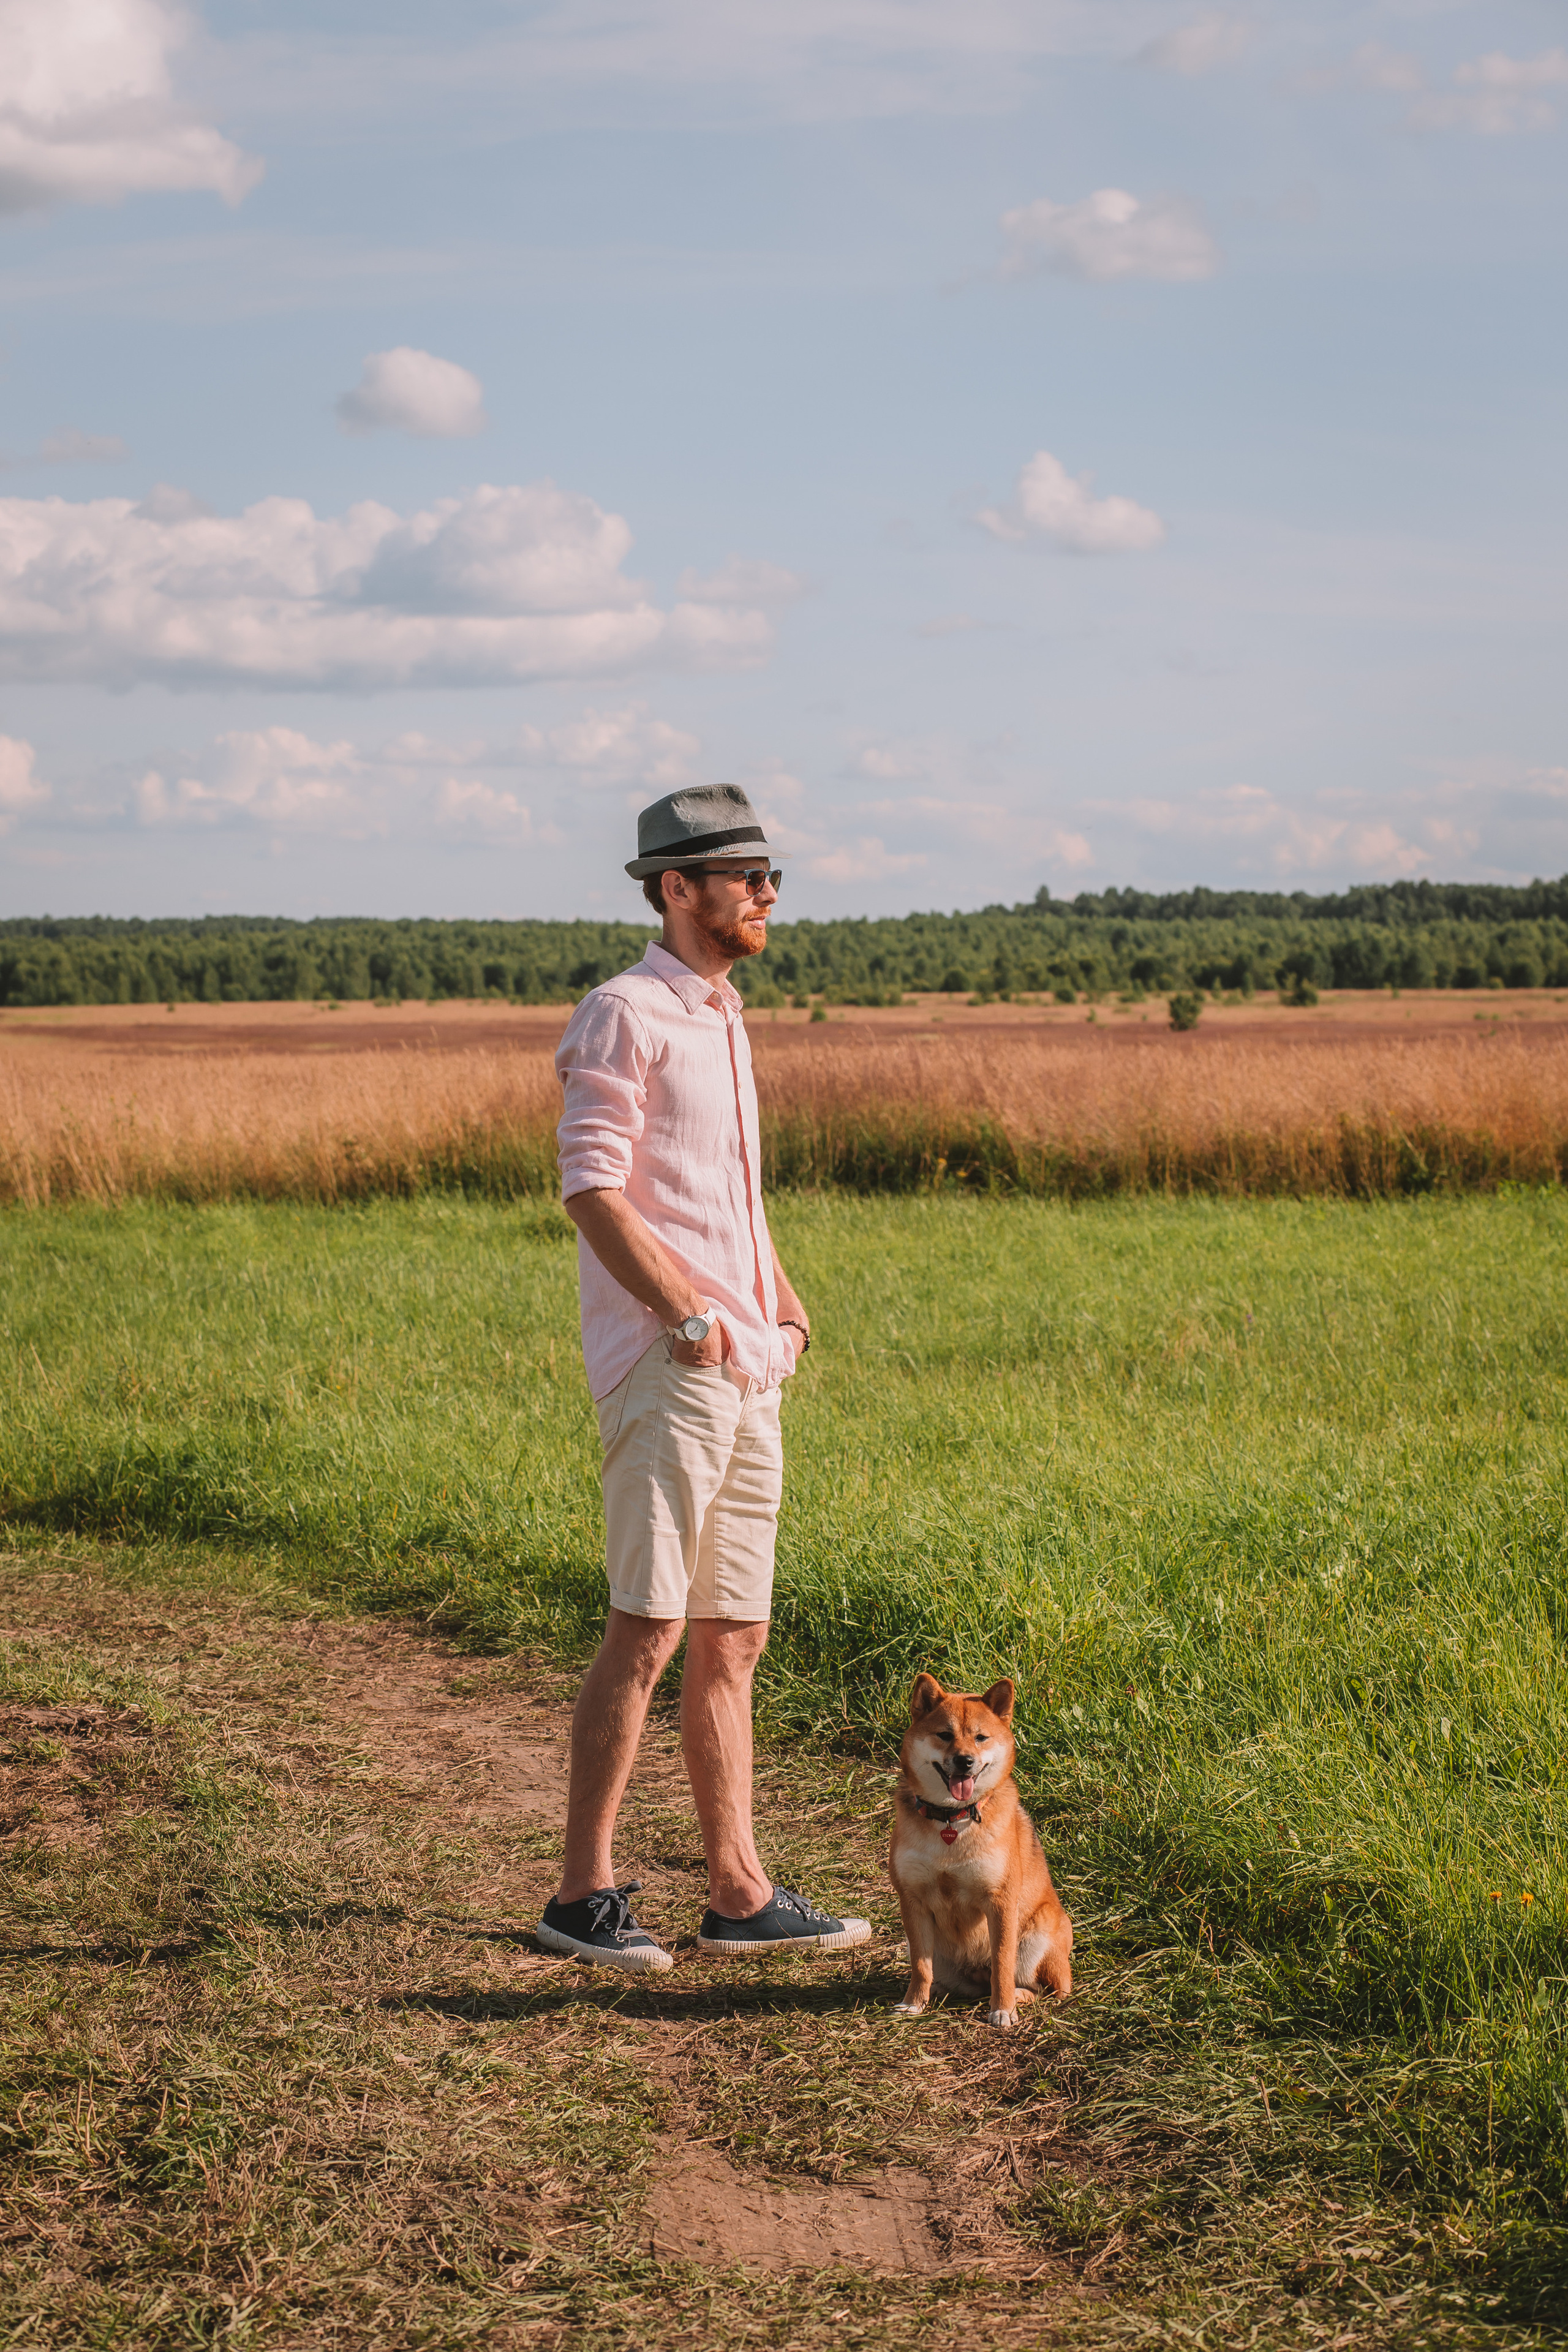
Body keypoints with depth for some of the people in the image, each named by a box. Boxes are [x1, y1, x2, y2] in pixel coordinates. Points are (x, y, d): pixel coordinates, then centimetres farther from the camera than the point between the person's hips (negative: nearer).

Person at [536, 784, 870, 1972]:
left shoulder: (723, 1021, 21)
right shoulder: (626, 1014, -7)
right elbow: (592, 1189, -15)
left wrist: (780, 1294, 13)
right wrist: (684, 1312, -22)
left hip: (750, 1373, 9)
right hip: (667, 1369, -9)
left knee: (733, 1638, 10)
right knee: (649, 1629, -10)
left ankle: (740, 1894, 14)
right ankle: (584, 1892, -3)